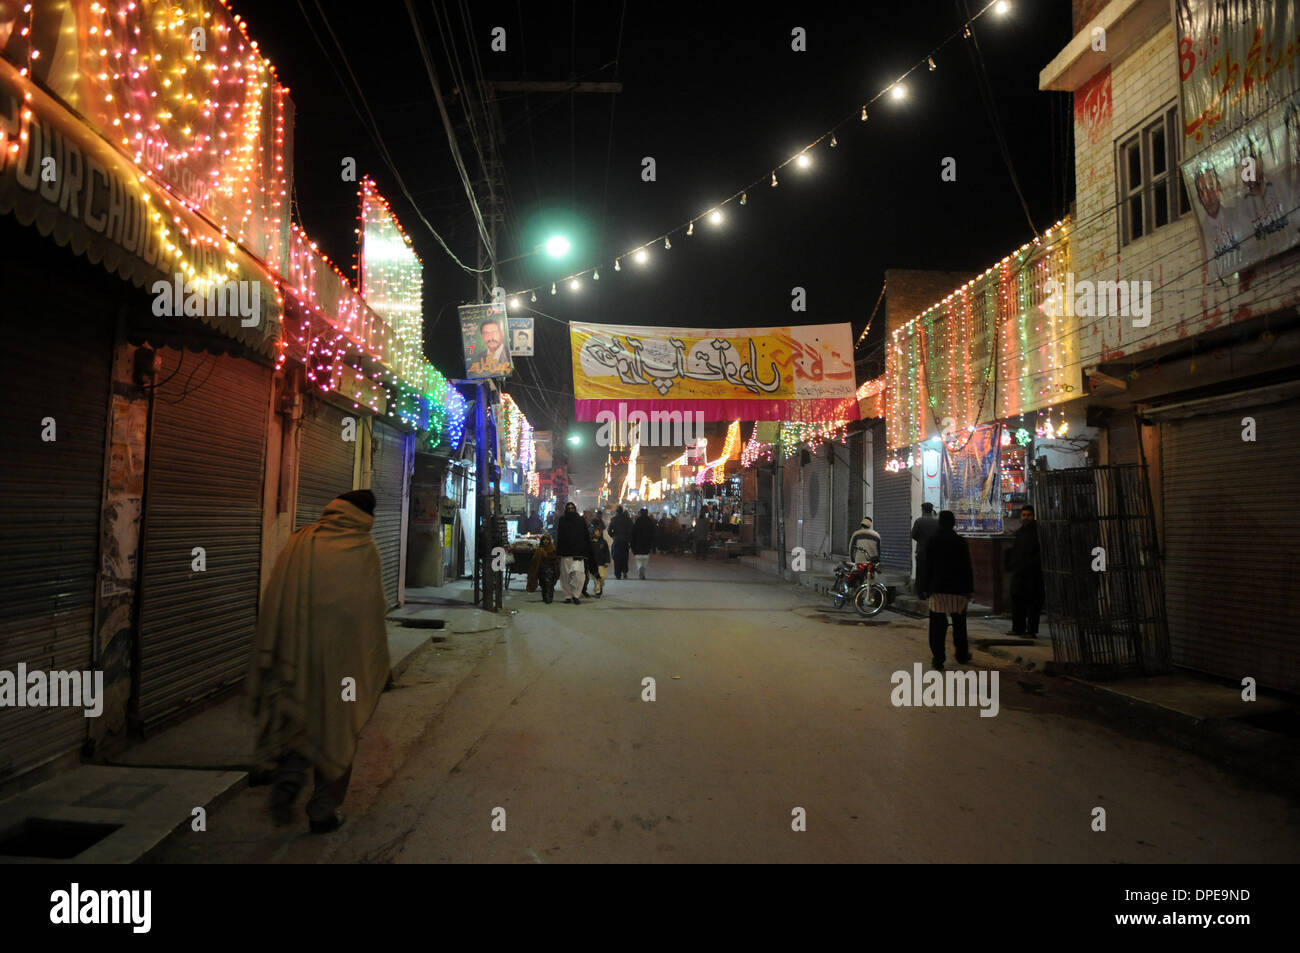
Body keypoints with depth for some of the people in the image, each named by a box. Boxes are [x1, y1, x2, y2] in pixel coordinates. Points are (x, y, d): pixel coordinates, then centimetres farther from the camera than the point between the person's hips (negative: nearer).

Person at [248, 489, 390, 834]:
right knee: (336, 726, 10)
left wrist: (270, 655, 11)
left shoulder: (299, 541, 3)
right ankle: (324, 811, 17)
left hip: (296, 651, 3)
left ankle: (285, 788, 12)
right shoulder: (363, 550, -8)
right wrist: (379, 663, 2)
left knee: (298, 718, 22)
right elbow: (372, 611, -7)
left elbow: (273, 600, 4)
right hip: (341, 655, -3)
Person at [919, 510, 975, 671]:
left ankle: (938, 658, 0)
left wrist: (925, 589, 6)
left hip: (938, 589, 0)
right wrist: (970, 589, 5)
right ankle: (962, 655, 26)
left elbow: (928, 567, 1)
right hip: (958, 589, 1)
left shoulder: (932, 543, -2)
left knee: (938, 626, 2)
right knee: (959, 623, 16)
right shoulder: (961, 542, -3)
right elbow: (968, 568, -1)